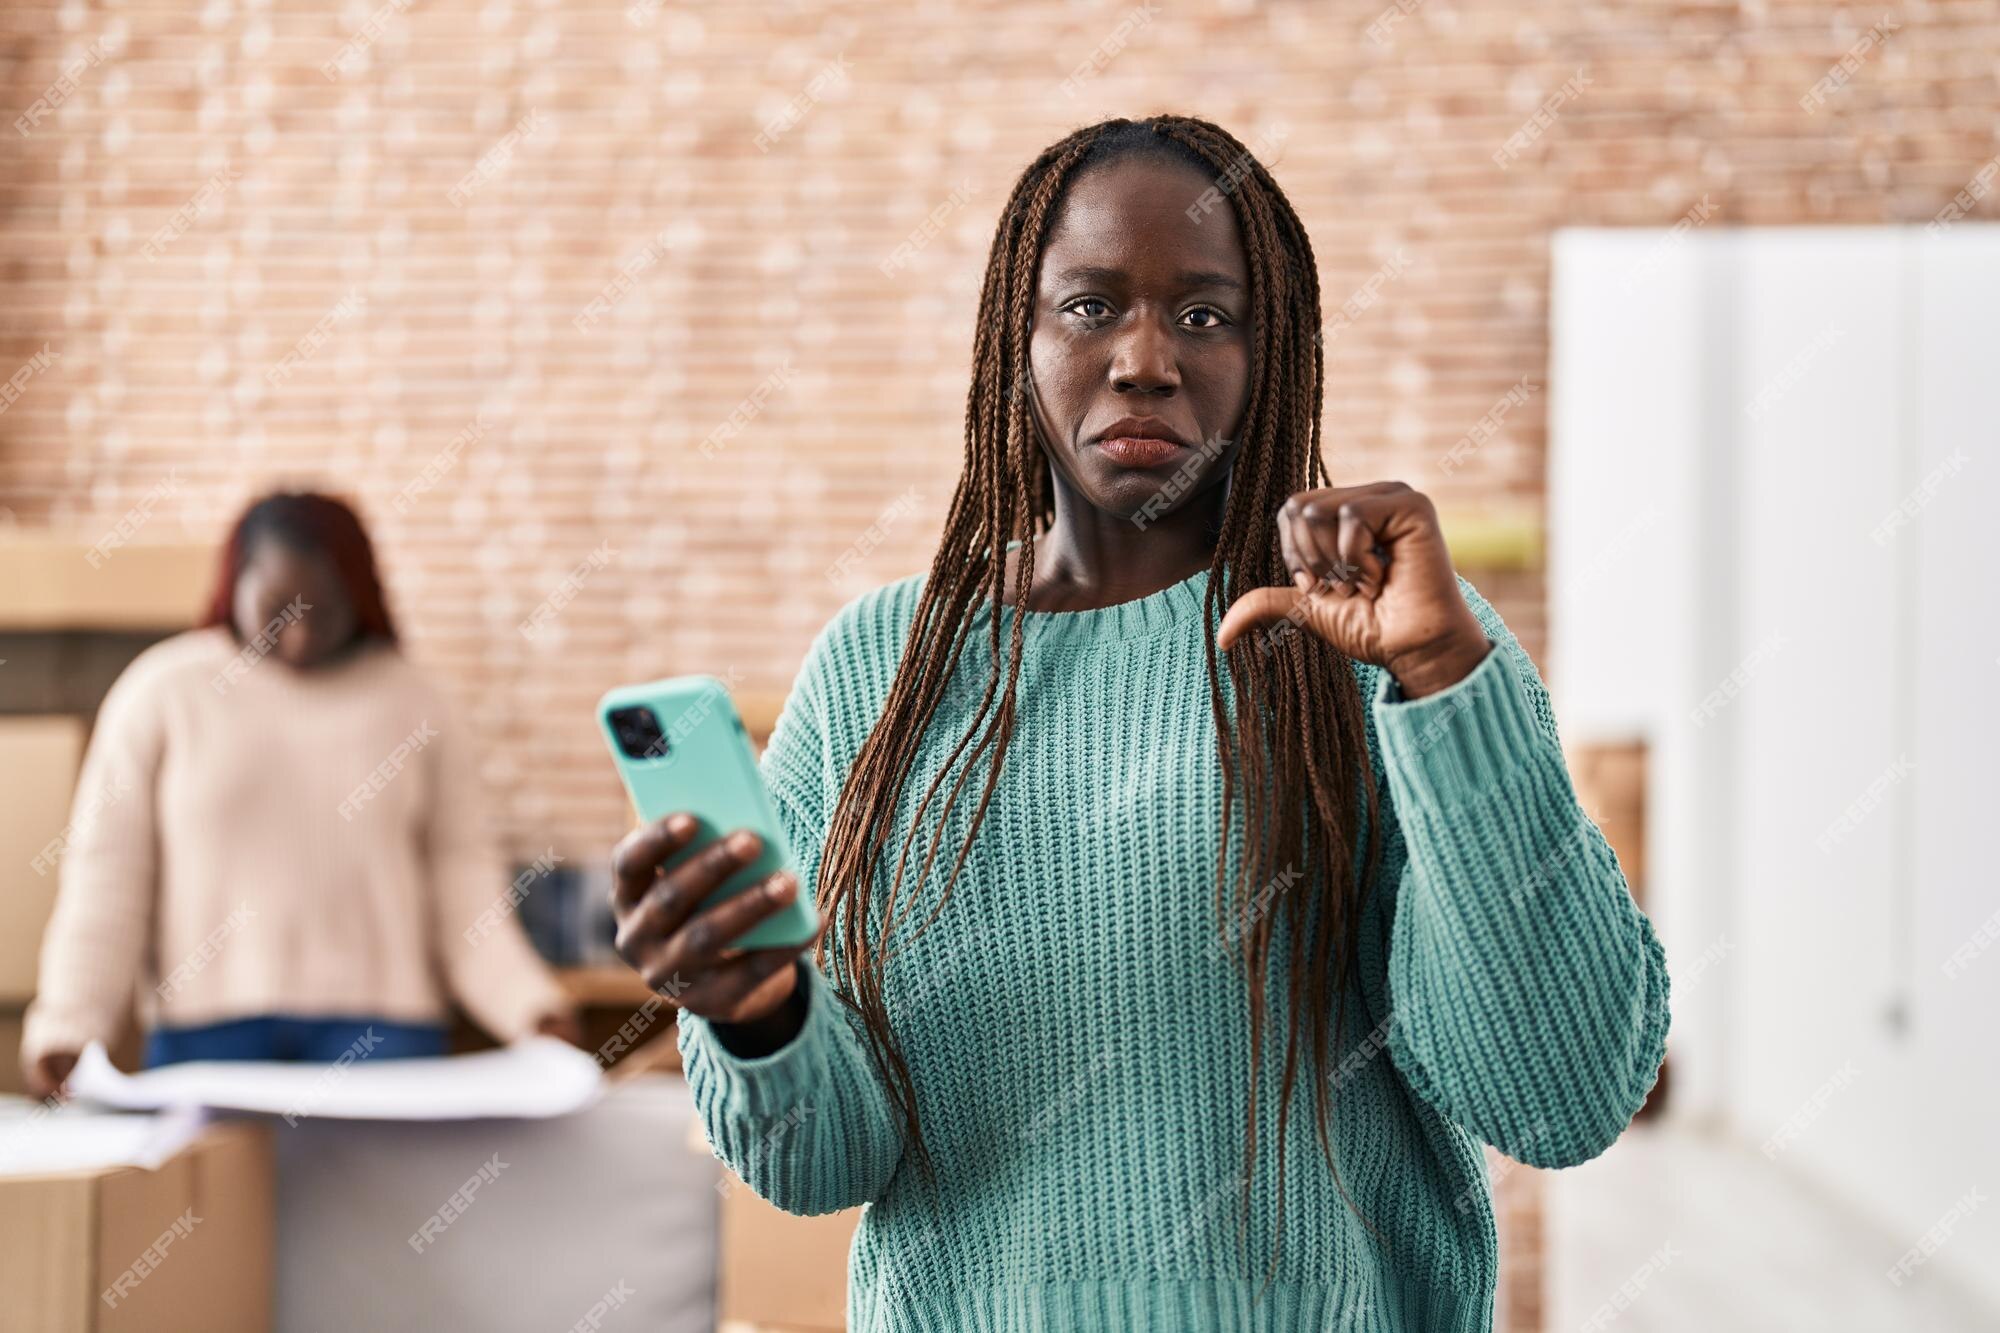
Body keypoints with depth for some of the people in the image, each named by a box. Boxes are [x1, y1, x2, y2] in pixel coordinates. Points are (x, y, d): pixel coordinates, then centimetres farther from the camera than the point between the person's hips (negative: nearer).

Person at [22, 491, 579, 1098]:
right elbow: (106, 875, 2)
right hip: (208, 1024, 0)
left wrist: (526, 1001, -6)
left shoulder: (412, 701, 7)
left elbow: (458, 871, 6)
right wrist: (66, 1025, -7)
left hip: (378, 1024, 1)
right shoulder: (161, 691, 3)